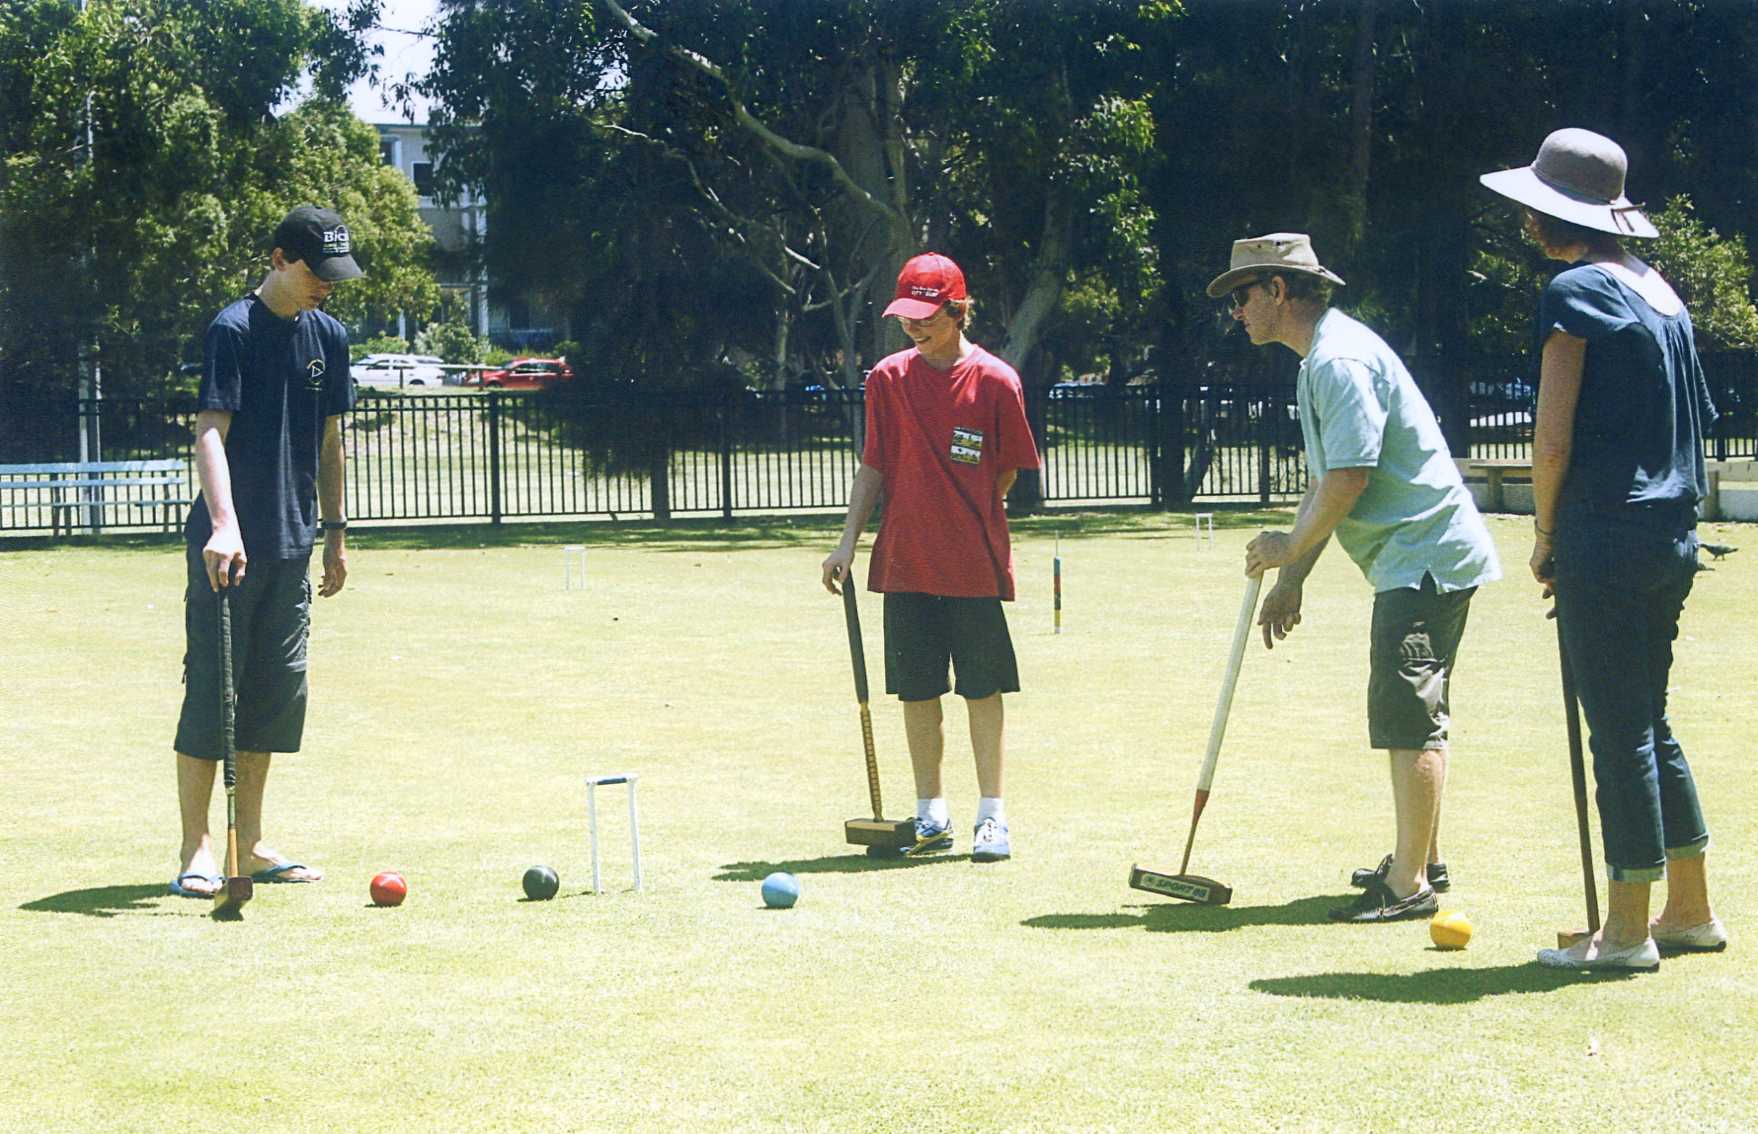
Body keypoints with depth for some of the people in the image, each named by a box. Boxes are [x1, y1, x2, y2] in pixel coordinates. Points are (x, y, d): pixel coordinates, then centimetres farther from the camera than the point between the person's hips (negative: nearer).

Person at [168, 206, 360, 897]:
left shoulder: (328, 336, 12)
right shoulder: (234, 330, -10)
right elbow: (211, 430, -20)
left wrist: (335, 531, 18)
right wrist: (223, 523, -33)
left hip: (292, 546, 7)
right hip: (230, 545, -7)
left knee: (278, 690, 10)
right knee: (212, 689, -5)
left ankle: (250, 845, 18)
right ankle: (196, 852, -2)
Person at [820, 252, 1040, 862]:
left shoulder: (995, 380, -4)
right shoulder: (888, 378, 4)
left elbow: (1007, 470, 4)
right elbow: (874, 466, 7)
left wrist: (971, 515, 0)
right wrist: (848, 540, 1)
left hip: (975, 562, -3)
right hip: (905, 560, 3)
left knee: (982, 688, 1)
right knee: (917, 690, 7)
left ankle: (992, 815, 8)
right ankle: (931, 814, 17)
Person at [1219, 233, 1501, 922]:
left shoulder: (1339, 359, -17)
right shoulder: (1316, 361, 18)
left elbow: (1350, 478, -22)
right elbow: (1326, 481, 21)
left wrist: (1289, 549, -8)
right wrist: (1291, 580, 15)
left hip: (1425, 557, -11)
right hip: (1414, 561, 11)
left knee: (1408, 714, -12)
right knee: (1411, 714, 18)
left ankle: (1409, 885, -11)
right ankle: (1422, 860, 29)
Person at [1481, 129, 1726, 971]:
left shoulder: (1576, 292, -11)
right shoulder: (1661, 292, 13)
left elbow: (1553, 439, -15)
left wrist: (1545, 536, -1)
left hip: (1608, 536, -8)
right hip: (1672, 536, 8)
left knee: (1620, 728, -3)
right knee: (1648, 721, 17)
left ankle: (1628, 928, 2)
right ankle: (1689, 910, 22)